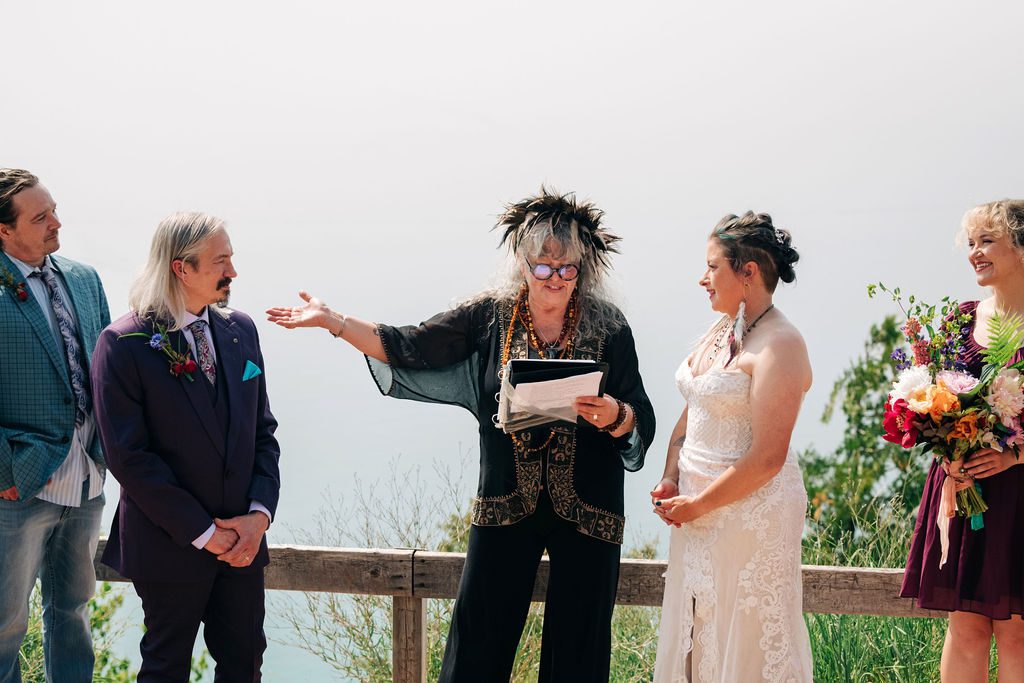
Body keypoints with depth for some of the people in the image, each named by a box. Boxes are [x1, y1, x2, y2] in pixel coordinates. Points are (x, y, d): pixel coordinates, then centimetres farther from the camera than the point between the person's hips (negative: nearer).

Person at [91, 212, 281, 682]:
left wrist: (259, 514, -7)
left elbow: (263, 431, 8)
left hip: (242, 539, 5)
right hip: (169, 545, -5)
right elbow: (128, 457, -15)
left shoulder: (240, 330, 5)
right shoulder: (123, 345, -13)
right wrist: (202, 532, -14)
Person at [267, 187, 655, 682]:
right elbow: (409, 347, -3)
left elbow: (642, 421, -5)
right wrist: (331, 321, -10)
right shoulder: (491, 316, -2)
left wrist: (614, 415, -27)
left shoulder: (607, 328, -5)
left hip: (585, 511, -1)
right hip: (506, 506, 1)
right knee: (479, 641, 5)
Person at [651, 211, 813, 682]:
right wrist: (670, 481, 1)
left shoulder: (779, 346, -17)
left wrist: (697, 505, -13)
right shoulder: (721, 331, 11)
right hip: (697, 511, 8)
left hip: (752, 514, -8)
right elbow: (690, 416, 16)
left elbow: (766, 459, -21)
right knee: (694, 639, 14)